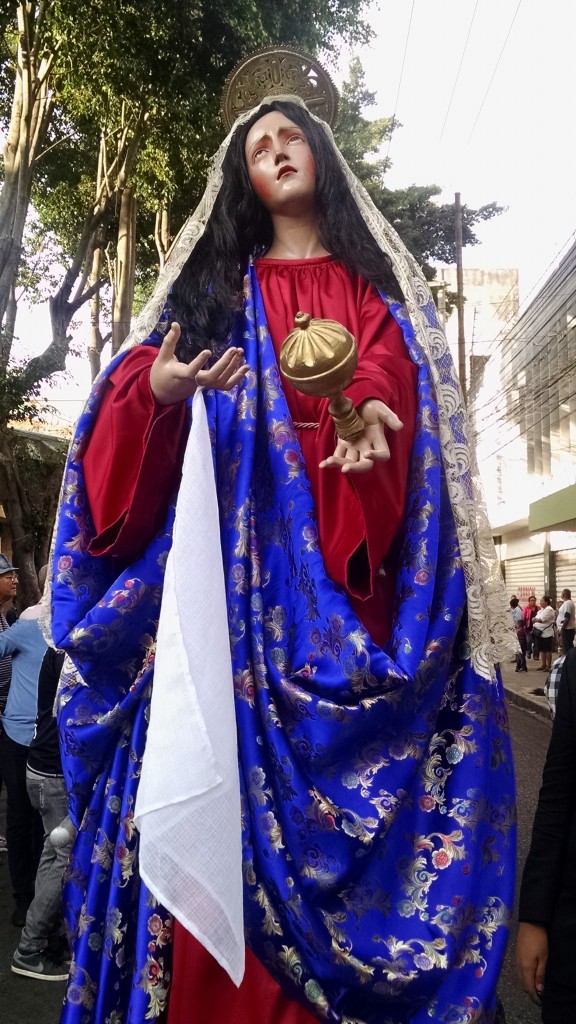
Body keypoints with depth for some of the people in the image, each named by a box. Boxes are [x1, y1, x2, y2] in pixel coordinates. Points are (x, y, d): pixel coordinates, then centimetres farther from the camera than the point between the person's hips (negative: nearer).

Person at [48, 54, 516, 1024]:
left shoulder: (374, 283, 21)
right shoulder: (218, 284, 21)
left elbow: (397, 370, 3)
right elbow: (143, 374, 9)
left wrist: (377, 412, -20)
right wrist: (159, 387, -15)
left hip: (344, 560, 0)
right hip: (235, 549, 1)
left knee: (329, 753, -5)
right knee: (227, 740, -7)